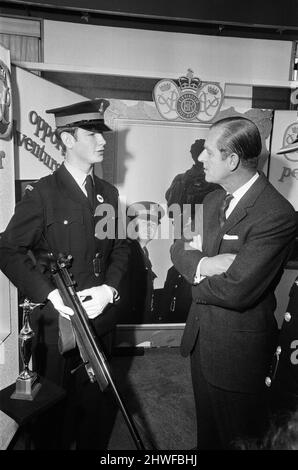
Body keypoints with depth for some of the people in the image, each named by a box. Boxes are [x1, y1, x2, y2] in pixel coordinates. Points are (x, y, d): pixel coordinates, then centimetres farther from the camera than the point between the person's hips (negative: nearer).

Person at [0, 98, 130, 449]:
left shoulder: (108, 193, 7)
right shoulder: (41, 194, -10)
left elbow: (119, 247, 8)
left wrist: (109, 288, -9)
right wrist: (50, 294, -20)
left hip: (100, 317, 5)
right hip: (56, 320, -4)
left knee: (96, 401, 20)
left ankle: (94, 446, 43)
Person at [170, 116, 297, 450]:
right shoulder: (213, 199, 1)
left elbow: (236, 292, -29)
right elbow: (178, 246, 2)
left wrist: (193, 271, -12)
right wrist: (201, 264, -20)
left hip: (238, 347, -7)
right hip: (201, 334, 7)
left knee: (236, 433, 19)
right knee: (206, 424, 28)